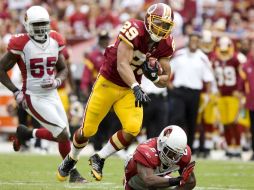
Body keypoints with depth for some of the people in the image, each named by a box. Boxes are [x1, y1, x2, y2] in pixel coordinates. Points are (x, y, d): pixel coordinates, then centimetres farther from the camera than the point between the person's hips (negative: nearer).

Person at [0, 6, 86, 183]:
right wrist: (16, 92, -13)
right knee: (63, 135, -12)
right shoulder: (21, 44, -14)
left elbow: (64, 70, 13)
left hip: (52, 95, 6)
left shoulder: (55, 41, 2)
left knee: (61, 135, 7)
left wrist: (56, 81, -9)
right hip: (33, 97, -6)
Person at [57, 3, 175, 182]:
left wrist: (154, 76, -23)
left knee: (133, 129, -17)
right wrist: (136, 88, -48)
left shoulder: (165, 44, -9)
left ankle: (99, 158, 6)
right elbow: (122, 65, -35)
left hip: (130, 89, 4)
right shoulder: (134, 30, -27)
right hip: (108, 83, -4)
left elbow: (165, 80, -1)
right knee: (88, 130, 5)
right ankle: (71, 159, 37)